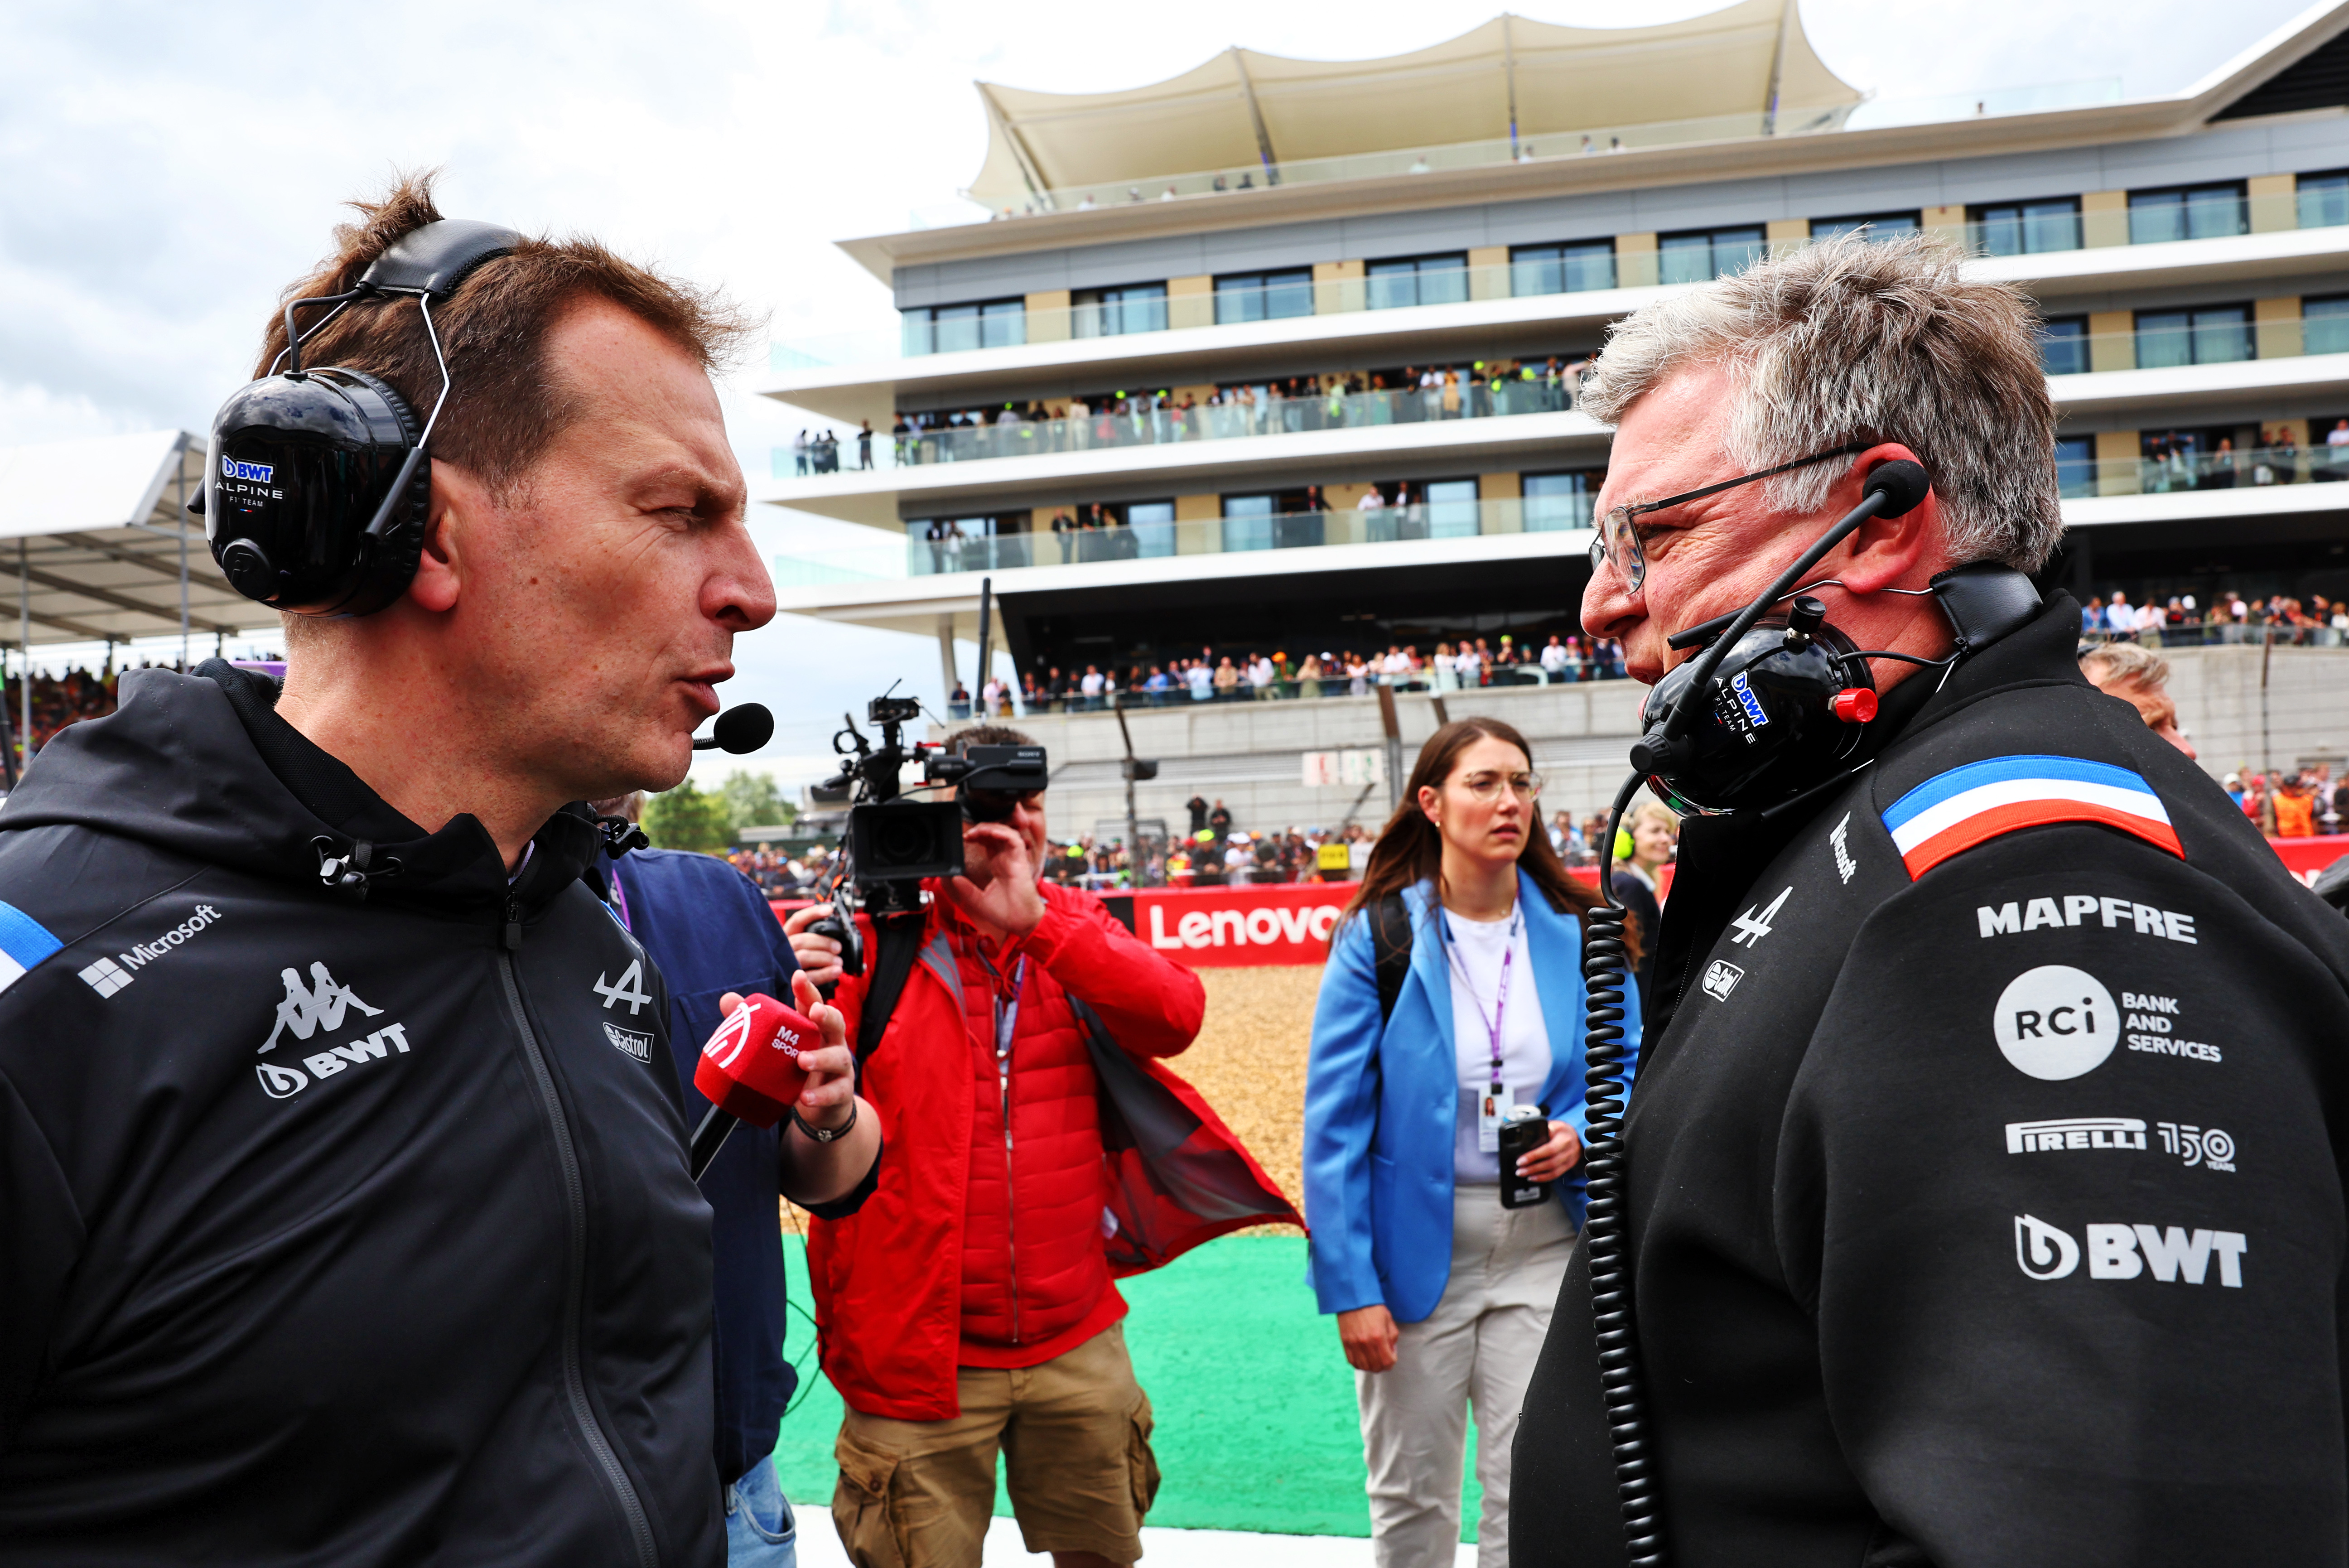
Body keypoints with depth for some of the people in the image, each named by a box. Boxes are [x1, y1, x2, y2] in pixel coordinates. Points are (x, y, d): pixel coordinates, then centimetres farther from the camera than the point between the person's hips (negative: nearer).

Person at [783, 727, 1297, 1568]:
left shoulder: (1074, 928, 5)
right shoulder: (872, 937, -7)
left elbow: (1176, 1016, -13)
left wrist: (1035, 920, -20)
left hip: (1075, 1337, 4)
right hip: (923, 1354, -4)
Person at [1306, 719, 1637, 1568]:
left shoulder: (1577, 934, 0)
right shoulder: (1380, 935, -8)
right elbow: (1335, 1123, -9)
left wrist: (1581, 1135, -14)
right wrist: (1350, 1287, -12)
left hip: (1544, 1243, 2)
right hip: (1415, 1244, -1)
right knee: (1410, 1494, 13)